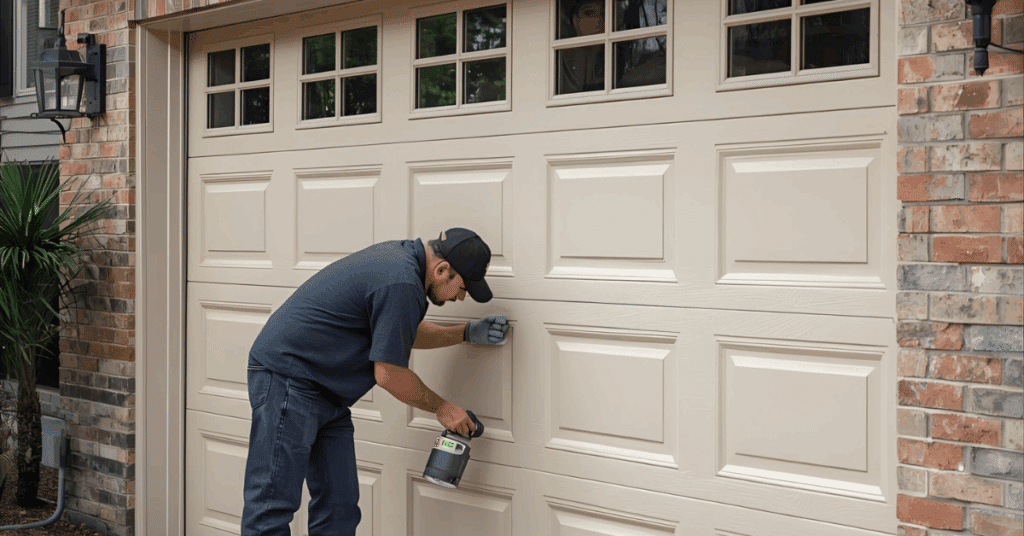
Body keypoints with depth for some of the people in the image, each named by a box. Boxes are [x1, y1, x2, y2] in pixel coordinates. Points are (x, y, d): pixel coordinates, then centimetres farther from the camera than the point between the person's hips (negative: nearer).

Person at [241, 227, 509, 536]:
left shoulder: (401, 256, 7)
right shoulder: (401, 284, -23)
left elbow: (404, 333, 22)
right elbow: (389, 374, -18)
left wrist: (468, 334, 13)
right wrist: (442, 408, -4)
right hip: (286, 375, -10)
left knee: (339, 508, 8)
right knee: (273, 507, -9)